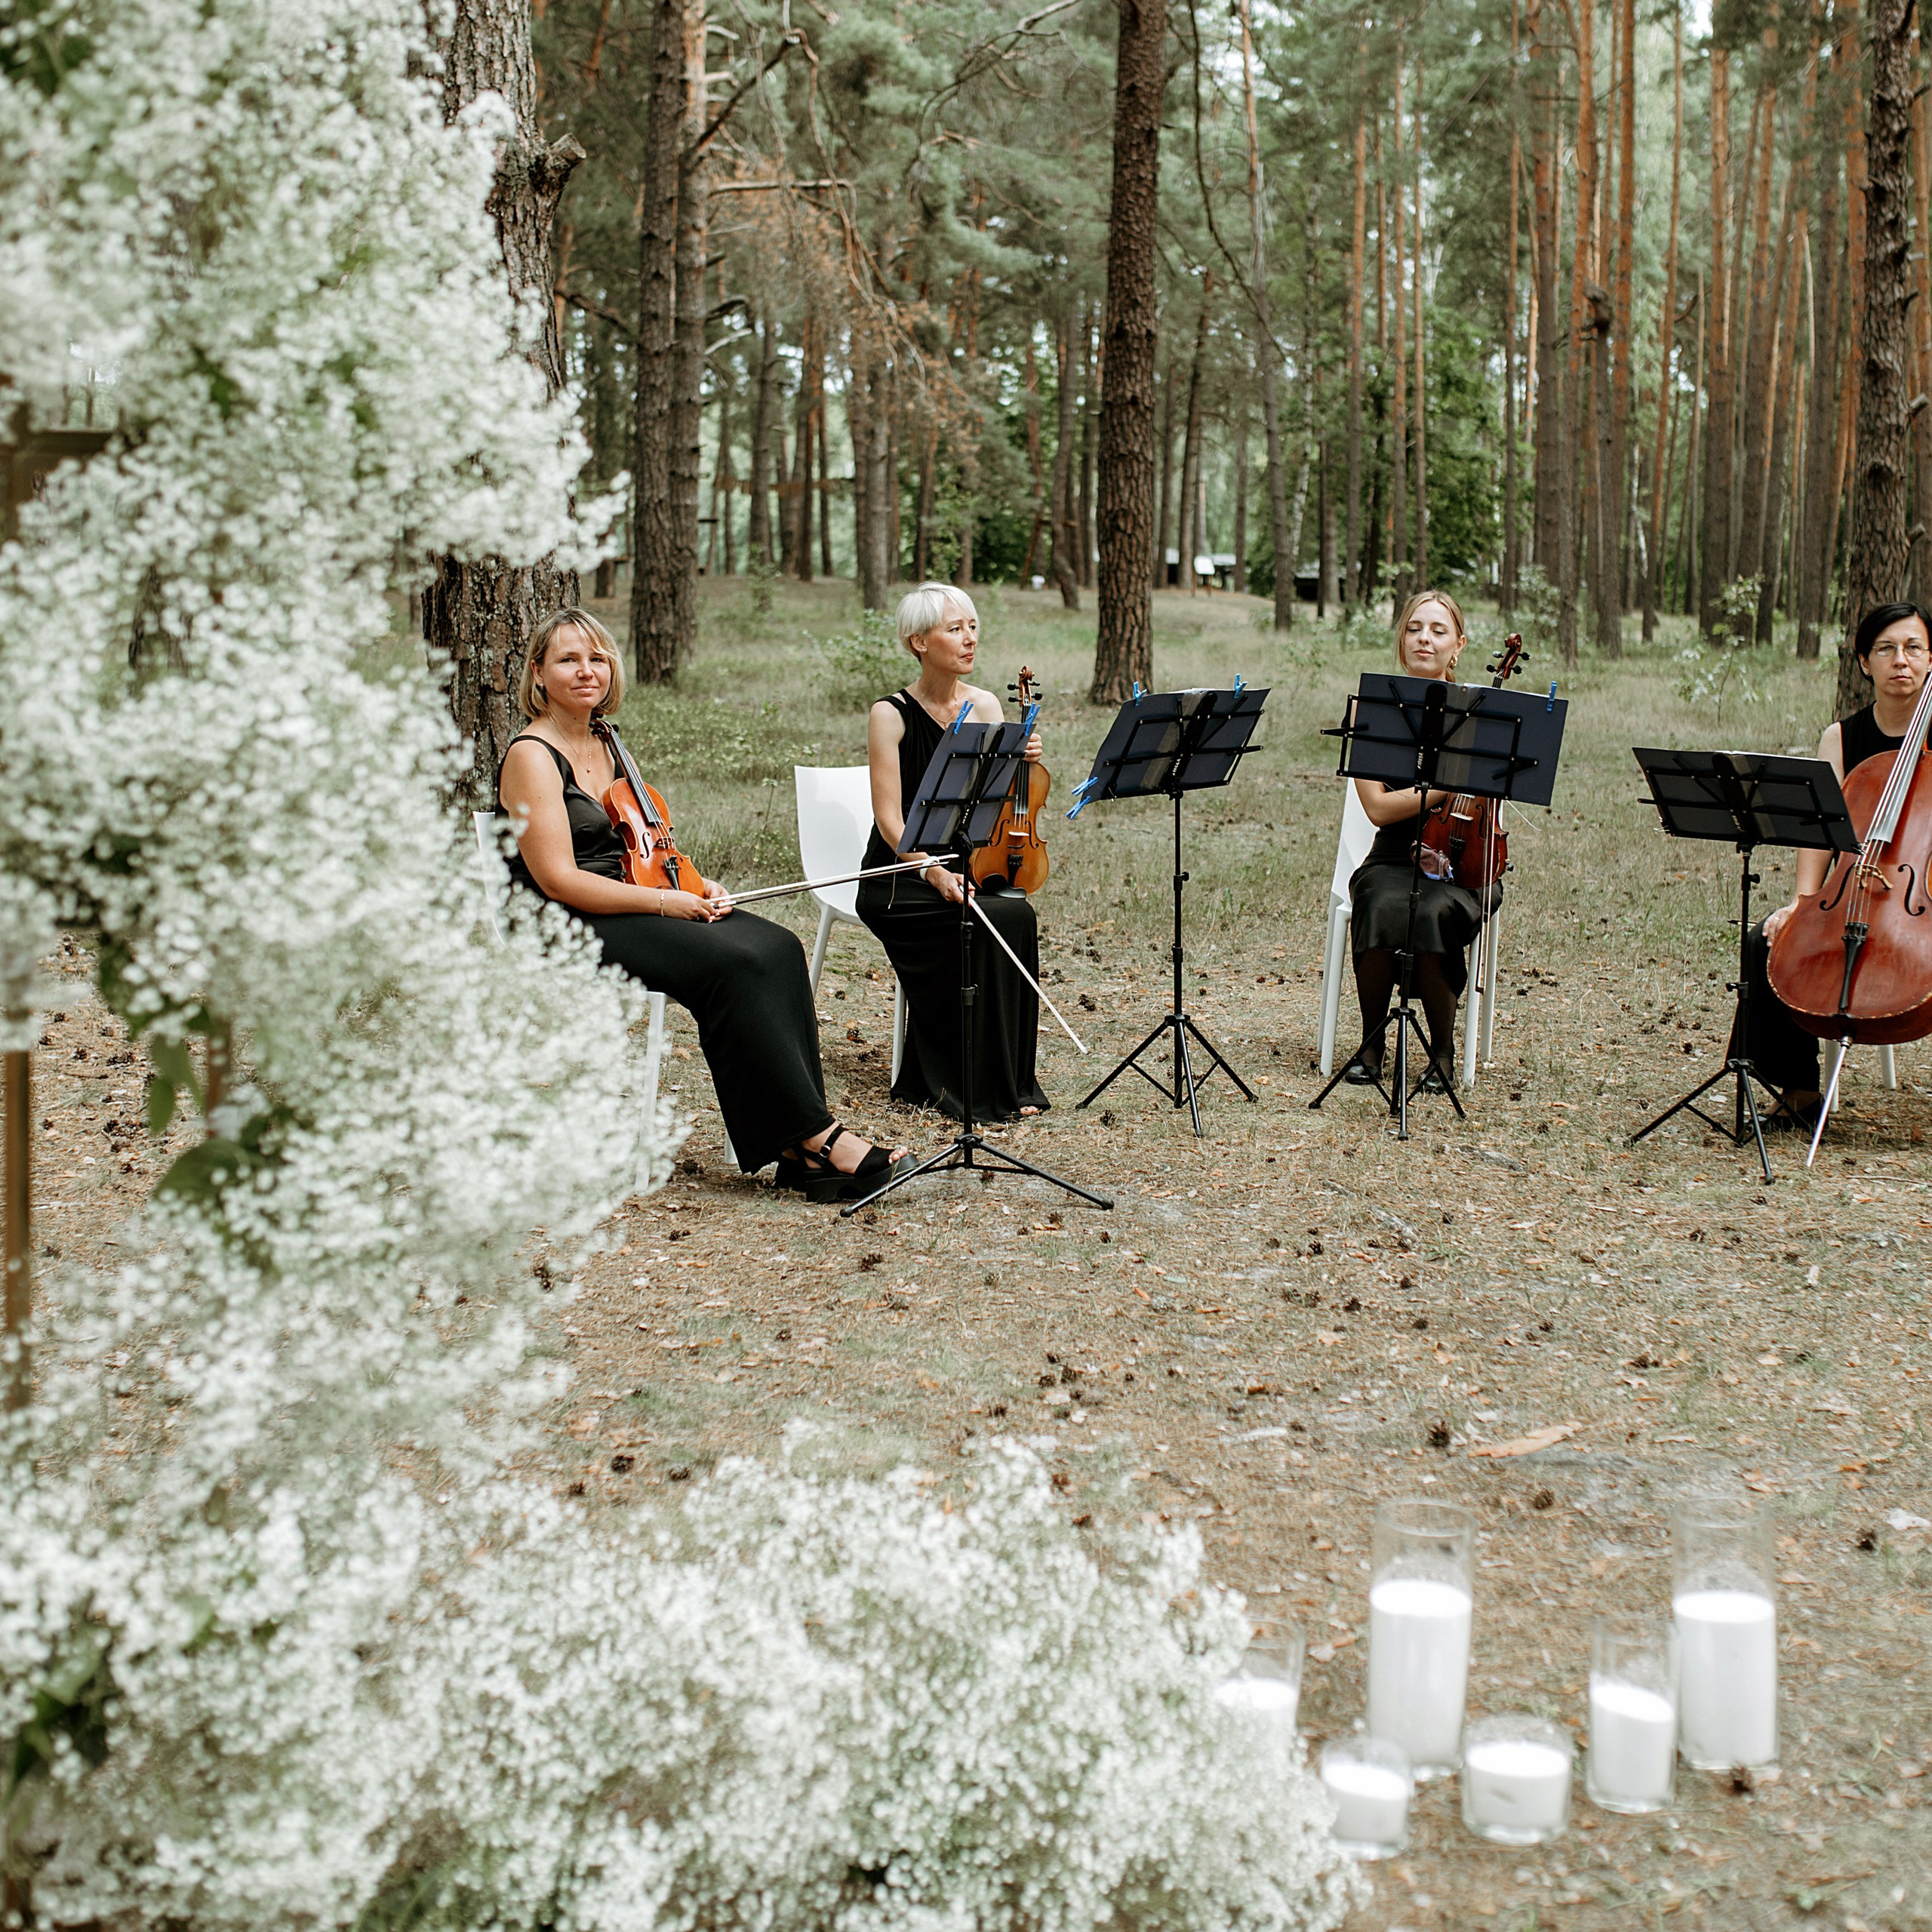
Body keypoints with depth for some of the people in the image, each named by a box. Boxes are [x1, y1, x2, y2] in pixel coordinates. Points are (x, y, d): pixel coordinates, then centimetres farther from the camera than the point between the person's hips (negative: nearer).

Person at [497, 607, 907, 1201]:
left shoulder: (606, 744, 17)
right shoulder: (531, 757, -8)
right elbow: (558, 880, -17)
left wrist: (696, 886, 4)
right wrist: (665, 901, -18)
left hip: (627, 907, 8)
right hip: (569, 933, -8)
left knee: (776, 948, -17)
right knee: (730, 963, -29)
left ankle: (797, 1148, -24)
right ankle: (817, 1133, -24)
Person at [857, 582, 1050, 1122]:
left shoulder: (985, 707, 7)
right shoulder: (891, 714, -8)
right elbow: (890, 819, -14)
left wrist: (1025, 765, -14)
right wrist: (933, 871, -29)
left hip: (970, 868, 4)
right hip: (899, 881, -4)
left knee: (1018, 913, -28)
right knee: (996, 920, -30)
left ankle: (1010, 1082, -15)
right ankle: (979, 1090, -19)